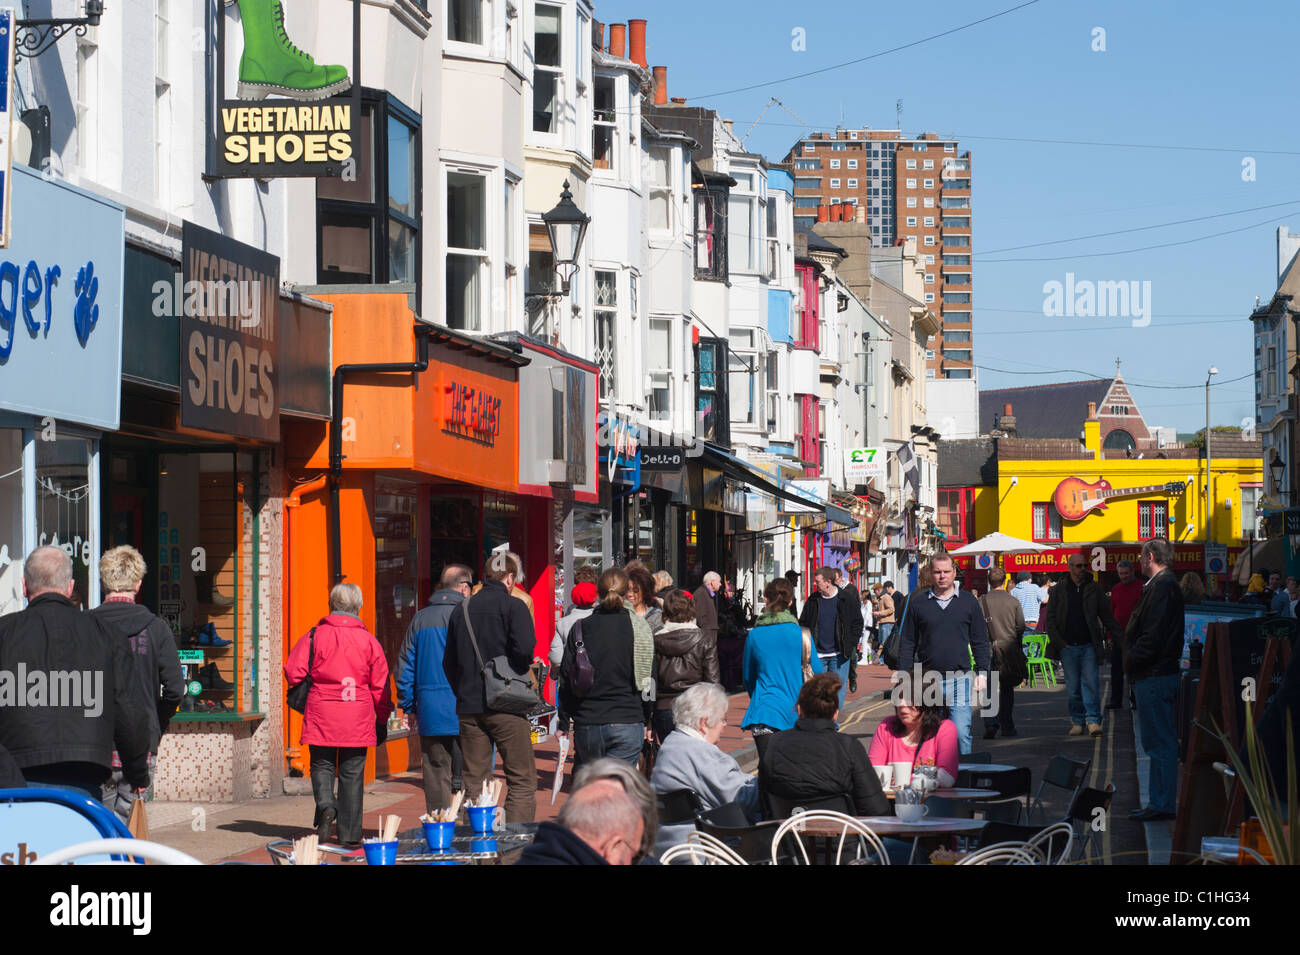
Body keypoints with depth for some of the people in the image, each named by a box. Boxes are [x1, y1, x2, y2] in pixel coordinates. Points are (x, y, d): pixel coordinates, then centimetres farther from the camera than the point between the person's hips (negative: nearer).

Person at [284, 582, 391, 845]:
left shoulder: (314, 637, -3)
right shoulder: (369, 641, 1)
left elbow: (293, 673, -5)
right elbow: (379, 685, 4)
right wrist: (382, 716, 16)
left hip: (321, 715, -1)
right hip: (358, 719, 1)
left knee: (322, 765, 12)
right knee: (352, 773, 6)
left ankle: (325, 806, -15)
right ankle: (349, 833, 7)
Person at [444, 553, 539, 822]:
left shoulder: (462, 609, 11)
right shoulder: (513, 606, -5)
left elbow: (448, 662, 13)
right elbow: (525, 649, -19)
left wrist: (463, 694, 16)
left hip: (468, 707, 5)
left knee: (473, 783, 8)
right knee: (522, 782, 0)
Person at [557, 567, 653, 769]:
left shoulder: (580, 629, 0)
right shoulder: (641, 629, -2)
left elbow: (566, 680, 3)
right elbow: (648, 679, 3)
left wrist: (563, 723, 12)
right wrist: (647, 722, 13)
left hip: (587, 724, 1)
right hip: (628, 724, -1)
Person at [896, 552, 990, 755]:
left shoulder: (968, 602, 7)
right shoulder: (919, 603, 7)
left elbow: (980, 641, 11)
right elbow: (907, 643, 10)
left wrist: (982, 673, 3)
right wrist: (904, 675, 4)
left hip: (959, 679, -1)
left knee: (961, 733, -8)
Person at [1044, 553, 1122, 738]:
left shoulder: (1093, 589, 7)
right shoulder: (1059, 591, 6)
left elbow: (1107, 617, 12)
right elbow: (1051, 620, 6)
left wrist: (1122, 638, 5)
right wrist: (1059, 643, -5)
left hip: (1089, 646, 0)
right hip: (1068, 646, 0)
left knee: (1090, 682, -8)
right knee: (1073, 686, 2)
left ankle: (1093, 720, -8)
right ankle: (1077, 721, 9)